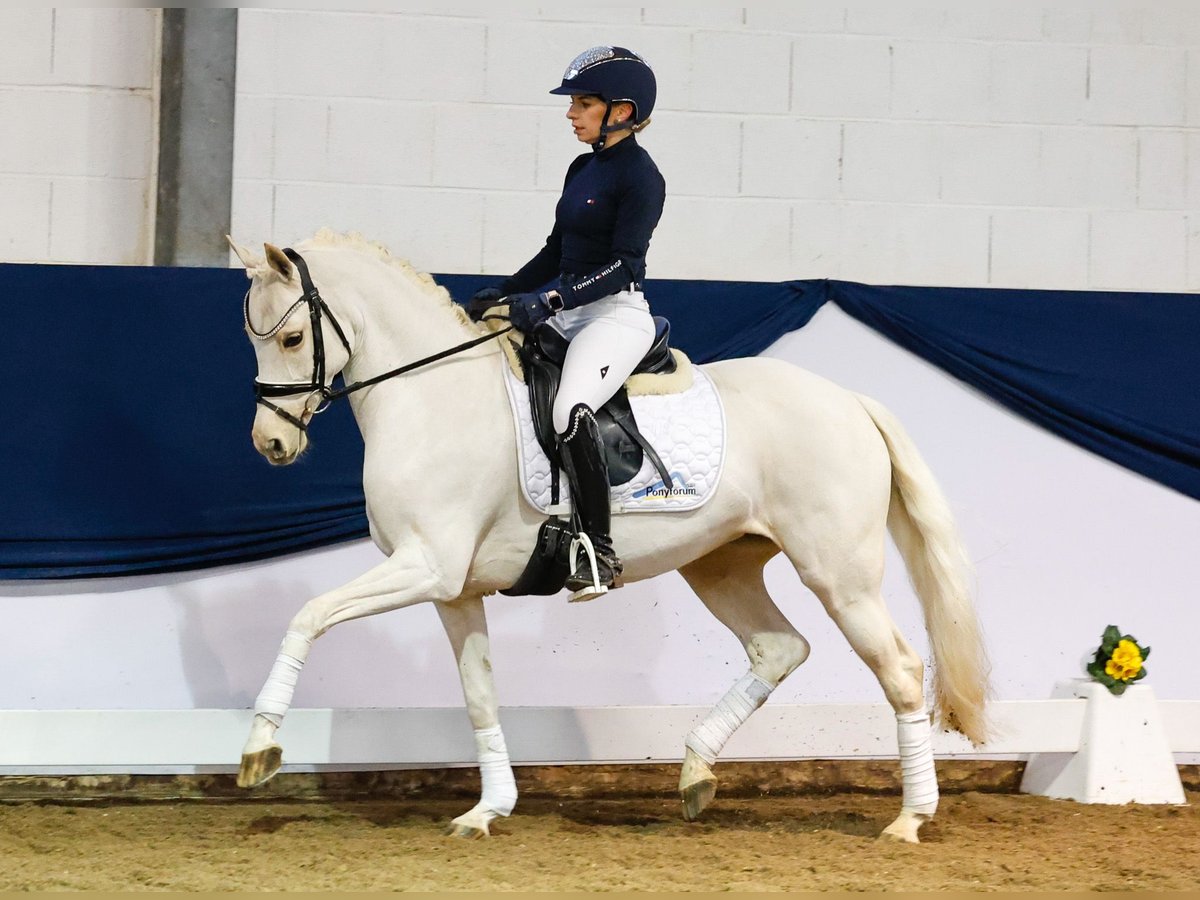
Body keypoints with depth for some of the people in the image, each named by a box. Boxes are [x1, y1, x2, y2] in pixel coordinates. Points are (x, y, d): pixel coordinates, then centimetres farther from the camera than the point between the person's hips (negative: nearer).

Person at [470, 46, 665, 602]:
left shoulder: (640, 177, -10)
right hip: (566, 314, 10)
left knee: (569, 409, -33)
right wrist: (504, 294, 11)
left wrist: (551, 299, -26)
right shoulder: (582, 169, 16)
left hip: (616, 315, -10)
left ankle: (598, 553, -30)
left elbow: (624, 264, -18)